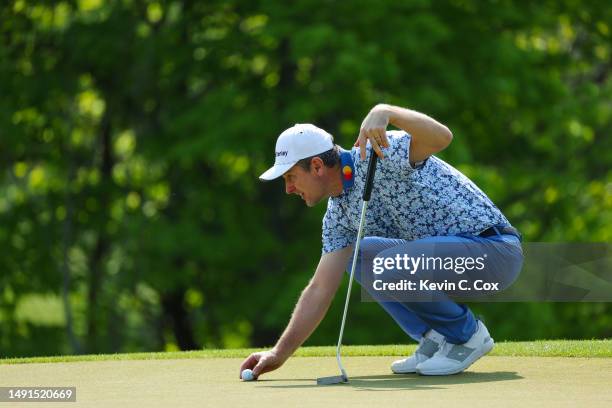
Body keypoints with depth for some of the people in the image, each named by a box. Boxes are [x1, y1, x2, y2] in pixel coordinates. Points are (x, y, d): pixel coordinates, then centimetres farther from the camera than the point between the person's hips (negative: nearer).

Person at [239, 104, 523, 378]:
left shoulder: (380, 152, -17)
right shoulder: (339, 212, 8)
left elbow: (441, 136, -36)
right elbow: (320, 289, 8)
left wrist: (386, 112, -48)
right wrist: (279, 353, 5)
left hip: (494, 246, -9)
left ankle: (468, 334, -7)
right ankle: (435, 337, 6)